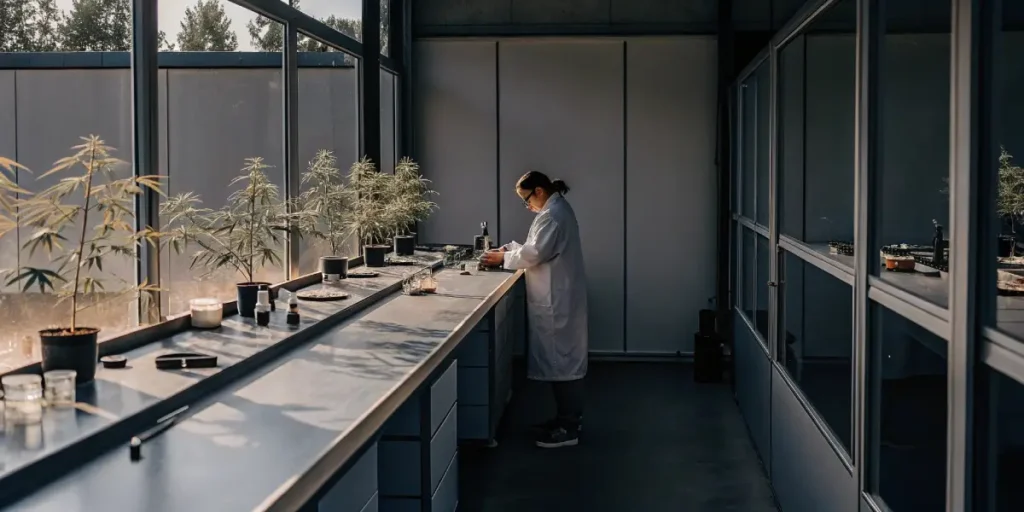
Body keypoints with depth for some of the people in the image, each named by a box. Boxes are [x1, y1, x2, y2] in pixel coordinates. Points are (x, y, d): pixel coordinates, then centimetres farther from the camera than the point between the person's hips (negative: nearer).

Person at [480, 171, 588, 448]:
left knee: (561, 356, -6)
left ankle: (569, 428, -2)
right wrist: (509, 249, 8)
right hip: (559, 296, 10)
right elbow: (541, 248, 20)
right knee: (563, 356, 15)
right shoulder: (556, 209, 16)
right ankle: (567, 417, 23)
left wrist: (504, 258, -8)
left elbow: (536, 253, -21)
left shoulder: (552, 214, -18)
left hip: (557, 298, -10)